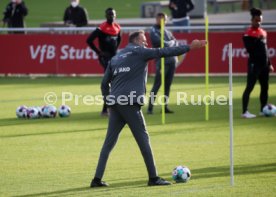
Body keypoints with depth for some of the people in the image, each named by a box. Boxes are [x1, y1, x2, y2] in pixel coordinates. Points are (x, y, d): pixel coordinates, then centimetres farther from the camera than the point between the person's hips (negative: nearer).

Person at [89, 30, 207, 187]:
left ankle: (97, 179, 3)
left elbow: (105, 83, 19)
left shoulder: (115, 58, 20)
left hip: (114, 104, 6)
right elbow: (163, 52, -2)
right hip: (130, 103, -6)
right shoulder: (139, 52, 3)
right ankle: (153, 178, 2)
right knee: (143, 139, 0)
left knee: (109, 142, 8)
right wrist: (189, 47, 0)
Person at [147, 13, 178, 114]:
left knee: (168, 85, 9)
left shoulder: (167, 31, 19)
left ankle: (165, 106, 13)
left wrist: (167, 44, -6)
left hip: (172, 60, 7)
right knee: (157, 85, -10)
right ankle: (150, 108, -10)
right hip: (162, 61, -7)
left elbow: (175, 43, 12)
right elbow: (160, 43, -16)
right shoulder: (154, 31, -3)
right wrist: (171, 42, -1)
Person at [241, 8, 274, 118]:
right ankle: (245, 112, -10)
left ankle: (263, 110, 20)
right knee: (249, 87, -9)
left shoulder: (263, 32, 15)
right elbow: (249, 49, -20)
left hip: (264, 65, 8)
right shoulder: (249, 33, -9)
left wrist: (269, 64, 19)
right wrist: (258, 40, -27)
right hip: (254, 65, -8)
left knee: (265, 87, 11)